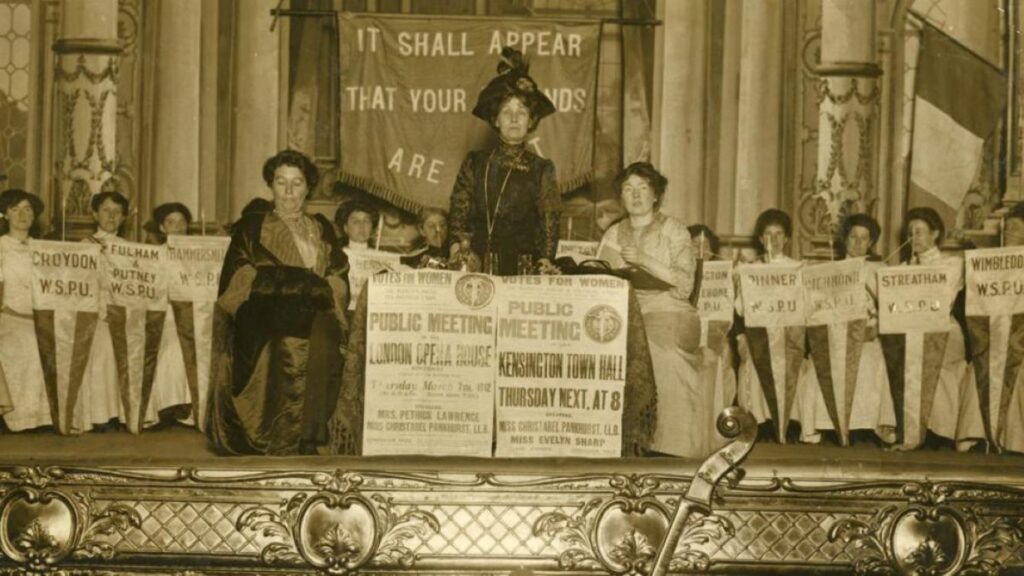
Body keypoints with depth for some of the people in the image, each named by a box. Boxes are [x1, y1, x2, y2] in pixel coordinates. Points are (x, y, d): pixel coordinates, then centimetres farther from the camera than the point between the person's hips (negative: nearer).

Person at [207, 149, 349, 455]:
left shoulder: (322, 229, 21)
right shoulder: (252, 226, 14)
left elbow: (339, 283, 10)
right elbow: (238, 280, 0)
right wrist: (306, 282, -8)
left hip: (313, 315, 2)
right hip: (266, 315, -2)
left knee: (321, 335, -27)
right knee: (290, 343, -30)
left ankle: (307, 438, -24)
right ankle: (281, 441, -25)